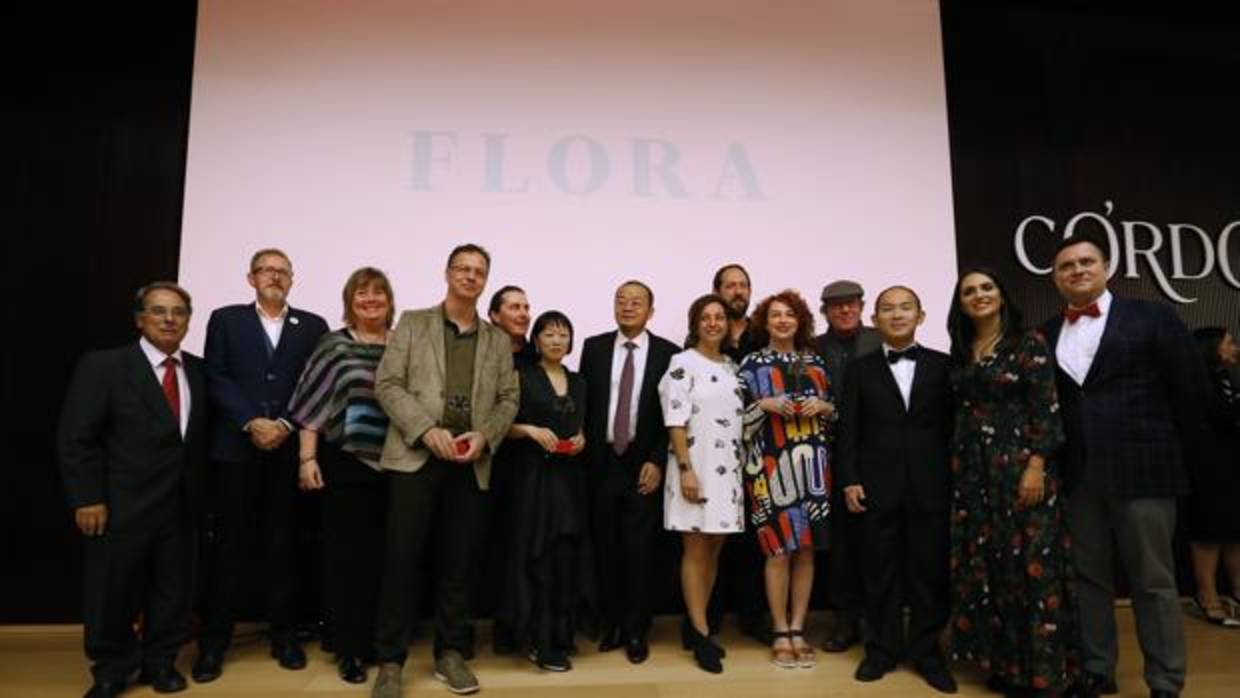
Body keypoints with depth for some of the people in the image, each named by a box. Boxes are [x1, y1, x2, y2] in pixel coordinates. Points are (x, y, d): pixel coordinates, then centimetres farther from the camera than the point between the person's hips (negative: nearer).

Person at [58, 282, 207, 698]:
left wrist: (201, 493, 4)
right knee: (112, 593, 10)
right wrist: (88, 499, -13)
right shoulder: (102, 366, -4)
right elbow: (76, 439, -8)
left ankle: (160, 662, 31)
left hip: (179, 507, 3)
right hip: (121, 506, -3)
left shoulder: (199, 370, 7)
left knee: (172, 590, 12)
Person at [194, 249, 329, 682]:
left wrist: (285, 424, -10)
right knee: (230, 545, 4)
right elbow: (216, 378, 0)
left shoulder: (313, 326, 10)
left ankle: (283, 635, 16)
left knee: (283, 544, 6)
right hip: (236, 448, 0)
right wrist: (252, 423, -11)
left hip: (291, 449, 1)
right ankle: (213, 642, 14)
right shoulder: (225, 320, 10)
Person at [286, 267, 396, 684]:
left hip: (395, 466, 2)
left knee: (385, 555, 8)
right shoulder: (333, 346, 1)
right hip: (345, 464, -2)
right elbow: (312, 407, -1)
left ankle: (379, 642, 25)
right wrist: (307, 458, -7)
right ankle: (349, 649, 17)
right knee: (346, 555, 4)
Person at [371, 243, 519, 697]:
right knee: (401, 560, -2)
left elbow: (508, 399, 10)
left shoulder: (498, 341, 15)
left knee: (457, 563, 8)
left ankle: (451, 653, 22)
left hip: (472, 462, 3)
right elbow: (387, 384, -1)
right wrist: (427, 430, -14)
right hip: (415, 456, -2)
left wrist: (484, 435, -9)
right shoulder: (412, 323, 8)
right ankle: (390, 661, 11)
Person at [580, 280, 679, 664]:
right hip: (602, 462, 2)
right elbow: (583, 404, 7)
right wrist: (585, 452, 1)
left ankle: (636, 631, 17)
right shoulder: (594, 347, 6)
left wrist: (658, 461, -7)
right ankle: (611, 624, 23)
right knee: (605, 549, 9)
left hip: (644, 464, -2)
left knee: (638, 551, 2)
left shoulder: (668, 353, -1)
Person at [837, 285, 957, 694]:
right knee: (881, 573, 7)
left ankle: (926, 652, 22)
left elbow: (953, 425, 4)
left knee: (930, 572, 7)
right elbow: (848, 430, 3)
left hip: (931, 487, 0)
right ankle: (882, 649, 21)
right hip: (878, 487, 0)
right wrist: (849, 480, -4)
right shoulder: (861, 369, 7)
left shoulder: (942, 365, 7)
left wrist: (955, 479, -1)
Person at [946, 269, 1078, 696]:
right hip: (973, 472, 6)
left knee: (1032, 565, -2)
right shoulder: (959, 353, 11)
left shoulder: (1029, 344, -4)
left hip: (1020, 465, -5)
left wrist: (1036, 466, -17)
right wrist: (956, 470, 10)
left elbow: (1046, 409, -10)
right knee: (984, 567, 9)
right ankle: (1005, 663, 22)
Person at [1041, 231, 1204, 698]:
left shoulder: (1152, 318, 0)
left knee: (1153, 582, 4)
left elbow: (1189, 385, 1)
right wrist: (1058, 455, 7)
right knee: (1087, 577, 10)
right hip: (1077, 475, 4)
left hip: (1141, 470, -3)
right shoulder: (1046, 335, 9)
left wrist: (1163, 444, 6)